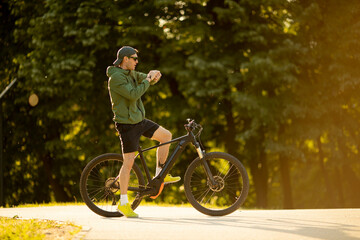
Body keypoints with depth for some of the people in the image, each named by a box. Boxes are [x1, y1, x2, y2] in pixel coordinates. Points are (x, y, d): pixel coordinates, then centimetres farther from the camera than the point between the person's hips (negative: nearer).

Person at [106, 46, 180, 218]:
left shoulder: (131, 73, 10)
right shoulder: (116, 77, -19)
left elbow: (146, 80, 14)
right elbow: (133, 94, -27)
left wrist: (154, 76, -10)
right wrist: (148, 79, -17)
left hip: (139, 120, 9)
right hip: (126, 124, -9)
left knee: (166, 135, 8)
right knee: (129, 162, -7)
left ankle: (160, 175, 18)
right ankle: (123, 203, -1)